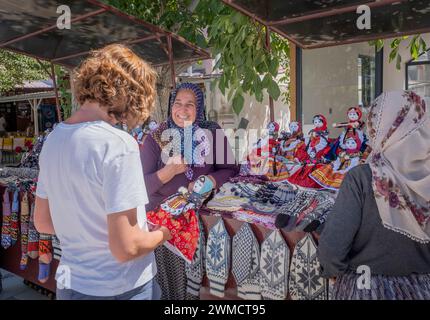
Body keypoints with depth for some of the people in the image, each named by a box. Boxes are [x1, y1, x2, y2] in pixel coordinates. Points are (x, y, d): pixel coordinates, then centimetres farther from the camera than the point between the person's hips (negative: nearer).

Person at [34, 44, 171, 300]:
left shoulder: (54, 138, 0)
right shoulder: (118, 144, -24)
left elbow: (43, 222, 8)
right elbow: (125, 247, -25)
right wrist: (163, 234, -8)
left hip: (70, 284, 6)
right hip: (120, 289, -6)